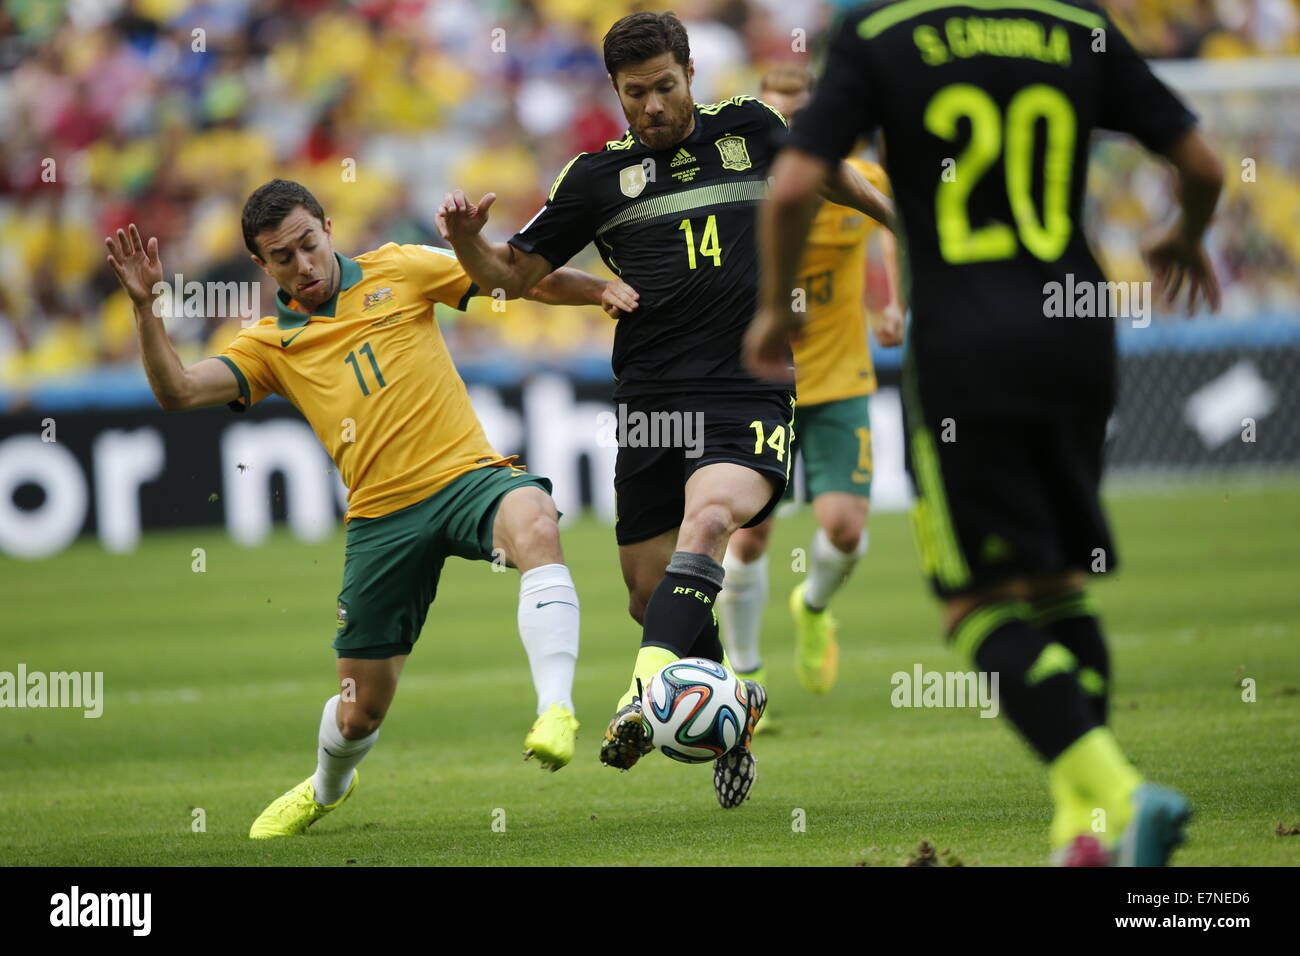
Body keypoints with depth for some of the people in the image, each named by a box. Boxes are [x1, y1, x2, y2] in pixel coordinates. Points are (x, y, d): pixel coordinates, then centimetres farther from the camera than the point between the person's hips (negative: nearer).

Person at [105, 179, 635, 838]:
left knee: (533, 524, -40)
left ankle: (556, 709, -46)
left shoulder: (397, 271, 8)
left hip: (466, 475, -2)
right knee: (361, 710, 8)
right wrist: (146, 309, -15)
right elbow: (177, 392, -3)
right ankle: (327, 786, 44)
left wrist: (601, 290, 1)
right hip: (381, 519, 2)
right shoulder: (271, 344, 10)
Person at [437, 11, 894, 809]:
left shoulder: (749, 129, 9)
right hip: (653, 405, 2)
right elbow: (514, 272, 9)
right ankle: (734, 703, 30)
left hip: (750, 396, -2)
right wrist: (468, 240, -11)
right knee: (650, 596, 3)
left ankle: (648, 697, -45)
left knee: (709, 516, -31)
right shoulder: (598, 177, 7)